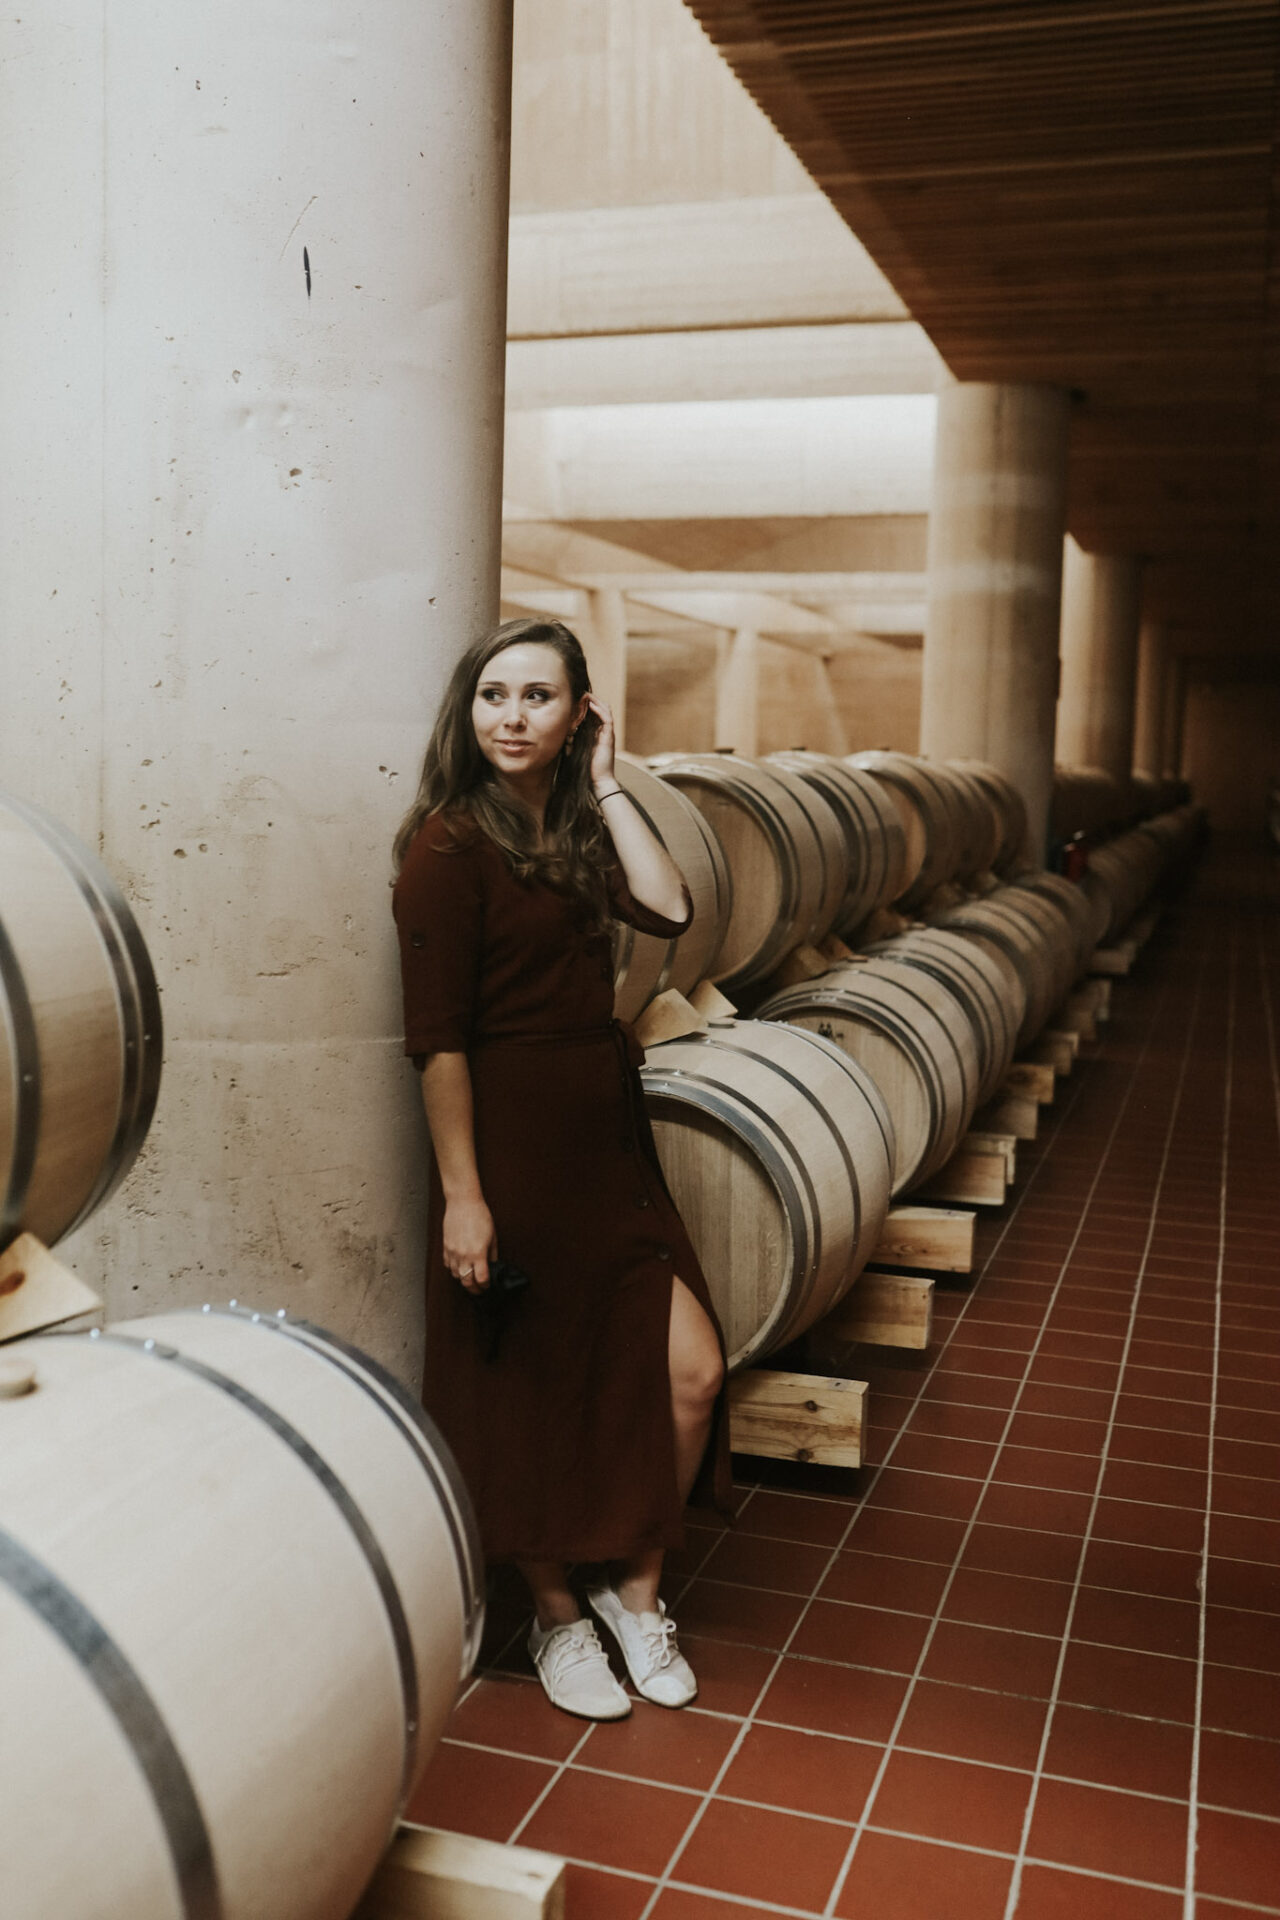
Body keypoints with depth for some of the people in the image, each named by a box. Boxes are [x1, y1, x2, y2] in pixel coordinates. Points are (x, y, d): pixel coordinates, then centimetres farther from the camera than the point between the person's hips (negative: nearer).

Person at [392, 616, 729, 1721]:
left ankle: (636, 1590, 25)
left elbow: (667, 907, -6)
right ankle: (557, 1617, 30)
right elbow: (438, 1036, -14)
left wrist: (607, 786, -1)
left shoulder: (575, 829, 12)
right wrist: (462, 1193, -18)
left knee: (691, 1371, 3)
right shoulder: (450, 843, -10)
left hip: (608, 1140, 7)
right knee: (532, 1394, 8)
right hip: (514, 1146, -7)